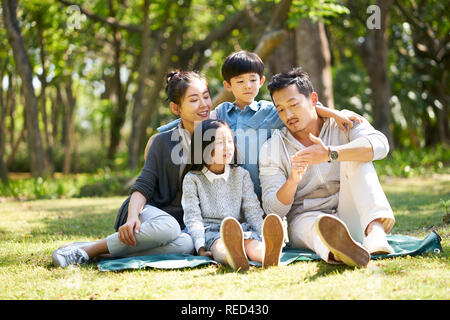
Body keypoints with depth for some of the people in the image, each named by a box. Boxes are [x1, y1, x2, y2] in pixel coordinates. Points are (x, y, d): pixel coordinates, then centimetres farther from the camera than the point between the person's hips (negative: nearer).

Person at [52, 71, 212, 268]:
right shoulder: (164, 142, 2)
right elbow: (144, 185, -5)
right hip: (152, 214, -2)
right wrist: (132, 216, -23)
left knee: (186, 244, -37)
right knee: (168, 227, -40)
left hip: (188, 223, 2)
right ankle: (88, 249, -28)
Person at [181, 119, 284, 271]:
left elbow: (253, 210, 10)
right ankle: (234, 257, -73)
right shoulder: (192, 179, 8)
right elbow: (192, 217, 0)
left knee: (252, 245, -34)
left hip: (242, 228, 3)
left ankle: (269, 255, -68)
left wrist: (266, 240, -7)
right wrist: (201, 248, -16)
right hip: (211, 230, -2)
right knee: (219, 247, -38)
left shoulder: (241, 174, 17)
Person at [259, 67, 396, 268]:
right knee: (319, 223, -37)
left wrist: (330, 154, -35)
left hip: (351, 216, 1)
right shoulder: (272, 150, 4)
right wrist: (293, 180, -25)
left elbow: (380, 145, -20)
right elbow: (272, 210, -4)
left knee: (355, 158, -22)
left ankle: (375, 229, -46)